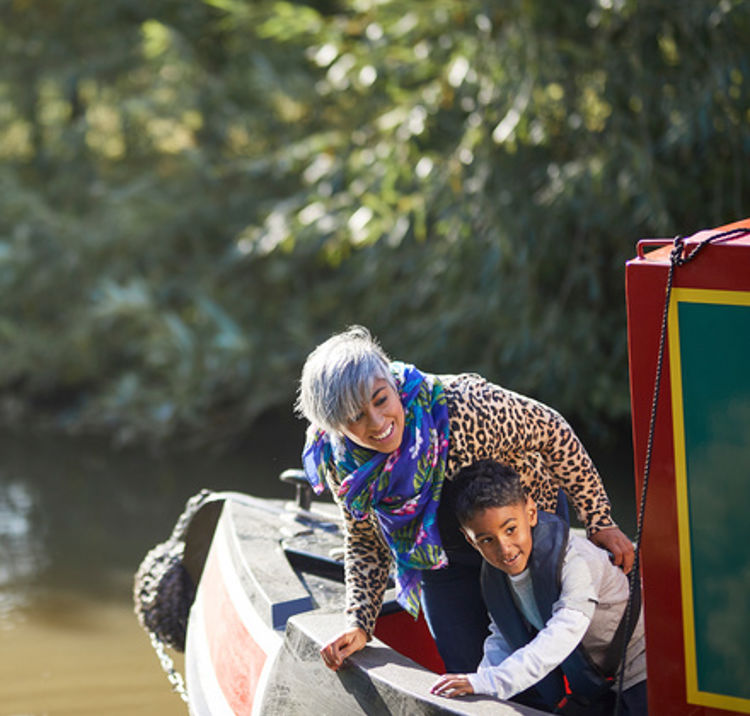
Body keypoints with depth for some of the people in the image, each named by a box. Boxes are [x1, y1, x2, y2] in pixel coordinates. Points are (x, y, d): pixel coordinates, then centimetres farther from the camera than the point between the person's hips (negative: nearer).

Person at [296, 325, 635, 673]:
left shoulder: (462, 406, -39)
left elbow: (551, 432, -23)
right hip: (444, 563, 3)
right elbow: (365, 541, -5)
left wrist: (599, 522, -19)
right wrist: (359, 624, -14)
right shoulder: (339, 461, -24)